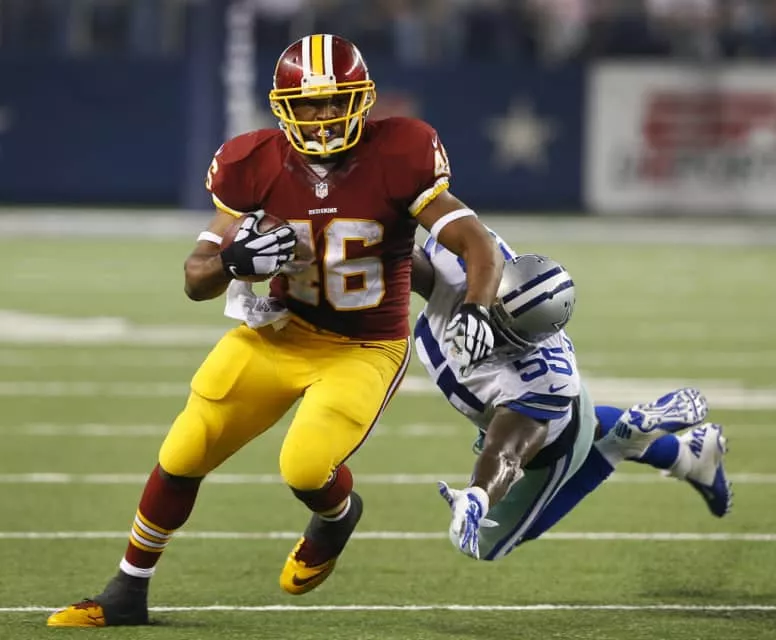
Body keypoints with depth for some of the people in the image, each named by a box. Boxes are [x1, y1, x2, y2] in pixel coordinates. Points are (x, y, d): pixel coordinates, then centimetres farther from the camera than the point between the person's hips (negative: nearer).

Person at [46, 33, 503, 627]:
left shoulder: (396, 160, -20)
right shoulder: (256, 166, -11)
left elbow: (479, 247, -19)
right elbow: (197, 280, -6)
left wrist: (476, 309, -39)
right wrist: (235, 261, -29)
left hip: (364, 351, -3)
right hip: (282, 334, 3)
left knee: (305, 467, -24)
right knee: (184, 454, -2)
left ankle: (338, 514, 15)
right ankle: (127, 593, 18)